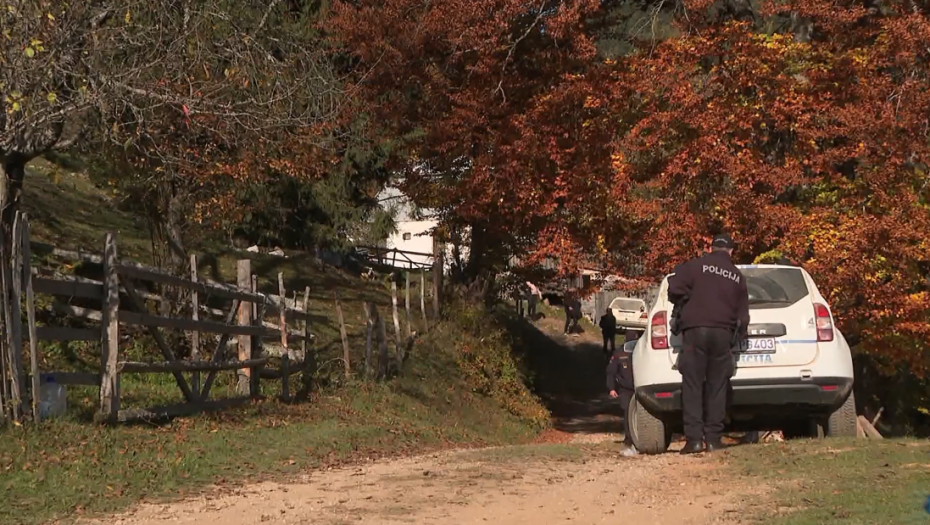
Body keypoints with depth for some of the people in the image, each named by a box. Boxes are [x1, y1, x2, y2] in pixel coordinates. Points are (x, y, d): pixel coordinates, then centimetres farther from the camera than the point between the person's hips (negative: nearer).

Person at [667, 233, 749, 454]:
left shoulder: (695, 266, 3)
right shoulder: (738, 276, 15)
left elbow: (674, 289, -8)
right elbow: (743, 314, 15)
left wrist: (685, 302, 13)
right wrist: (737, 334, 28)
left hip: (695, 329, -3)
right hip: (722, 333, 3)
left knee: (692, 386, -2)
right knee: (717, 388, 7)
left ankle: (694, 438, -10)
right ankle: (713, 438, 2)